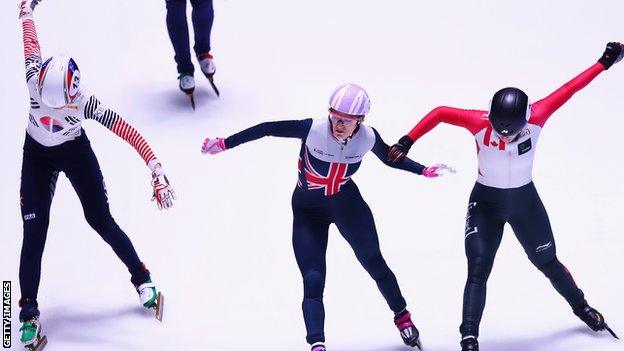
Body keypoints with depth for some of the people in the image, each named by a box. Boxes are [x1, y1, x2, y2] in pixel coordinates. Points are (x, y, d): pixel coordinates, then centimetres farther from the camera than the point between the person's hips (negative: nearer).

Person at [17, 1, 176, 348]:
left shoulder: (85, 102, -36)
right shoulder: (35, 77, -32)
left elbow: (130, 134, -33)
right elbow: (31, 39, -11)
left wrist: (157, 173, -40)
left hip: (76, 152, -1)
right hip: (37, 155, 1)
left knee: (102, 221, 5)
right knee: (34, 233, -4)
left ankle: (142, 278, 27)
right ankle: (29, 312, 3)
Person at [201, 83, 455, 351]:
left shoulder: (368, 138, -18)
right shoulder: (313, 129, -28)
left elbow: (391, 158, 4)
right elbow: (267, 129, -20)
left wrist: (424, 171, 7)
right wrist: (226, 144, -21)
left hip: (346, 202, 2)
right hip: (308, 209, -2)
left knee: (374, 263, 11)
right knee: (313, 280, -12)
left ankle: (402, 316, 34)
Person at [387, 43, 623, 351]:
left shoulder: (537, 117, -23)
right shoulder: (480, 123, -26)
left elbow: (568, 89, -13)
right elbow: (440, 113, -16)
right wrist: (407, 141, -20)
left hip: (525, 200, 2)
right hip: (486, 203, -2)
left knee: (547, 262, 18)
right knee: (478, 270, -13)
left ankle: (581, 307, 43)